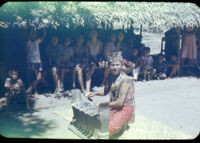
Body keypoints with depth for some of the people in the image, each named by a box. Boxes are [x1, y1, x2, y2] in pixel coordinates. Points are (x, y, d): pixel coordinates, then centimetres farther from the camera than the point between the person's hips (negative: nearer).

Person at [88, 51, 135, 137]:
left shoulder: (125, 80, -24)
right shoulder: (110, 76, 0)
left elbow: (120, 102, -26)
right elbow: (106, 91, 16)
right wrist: (95, 93, -3)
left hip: (126, 107, -7)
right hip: (113, 105, 8)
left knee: (111, 127, -24)